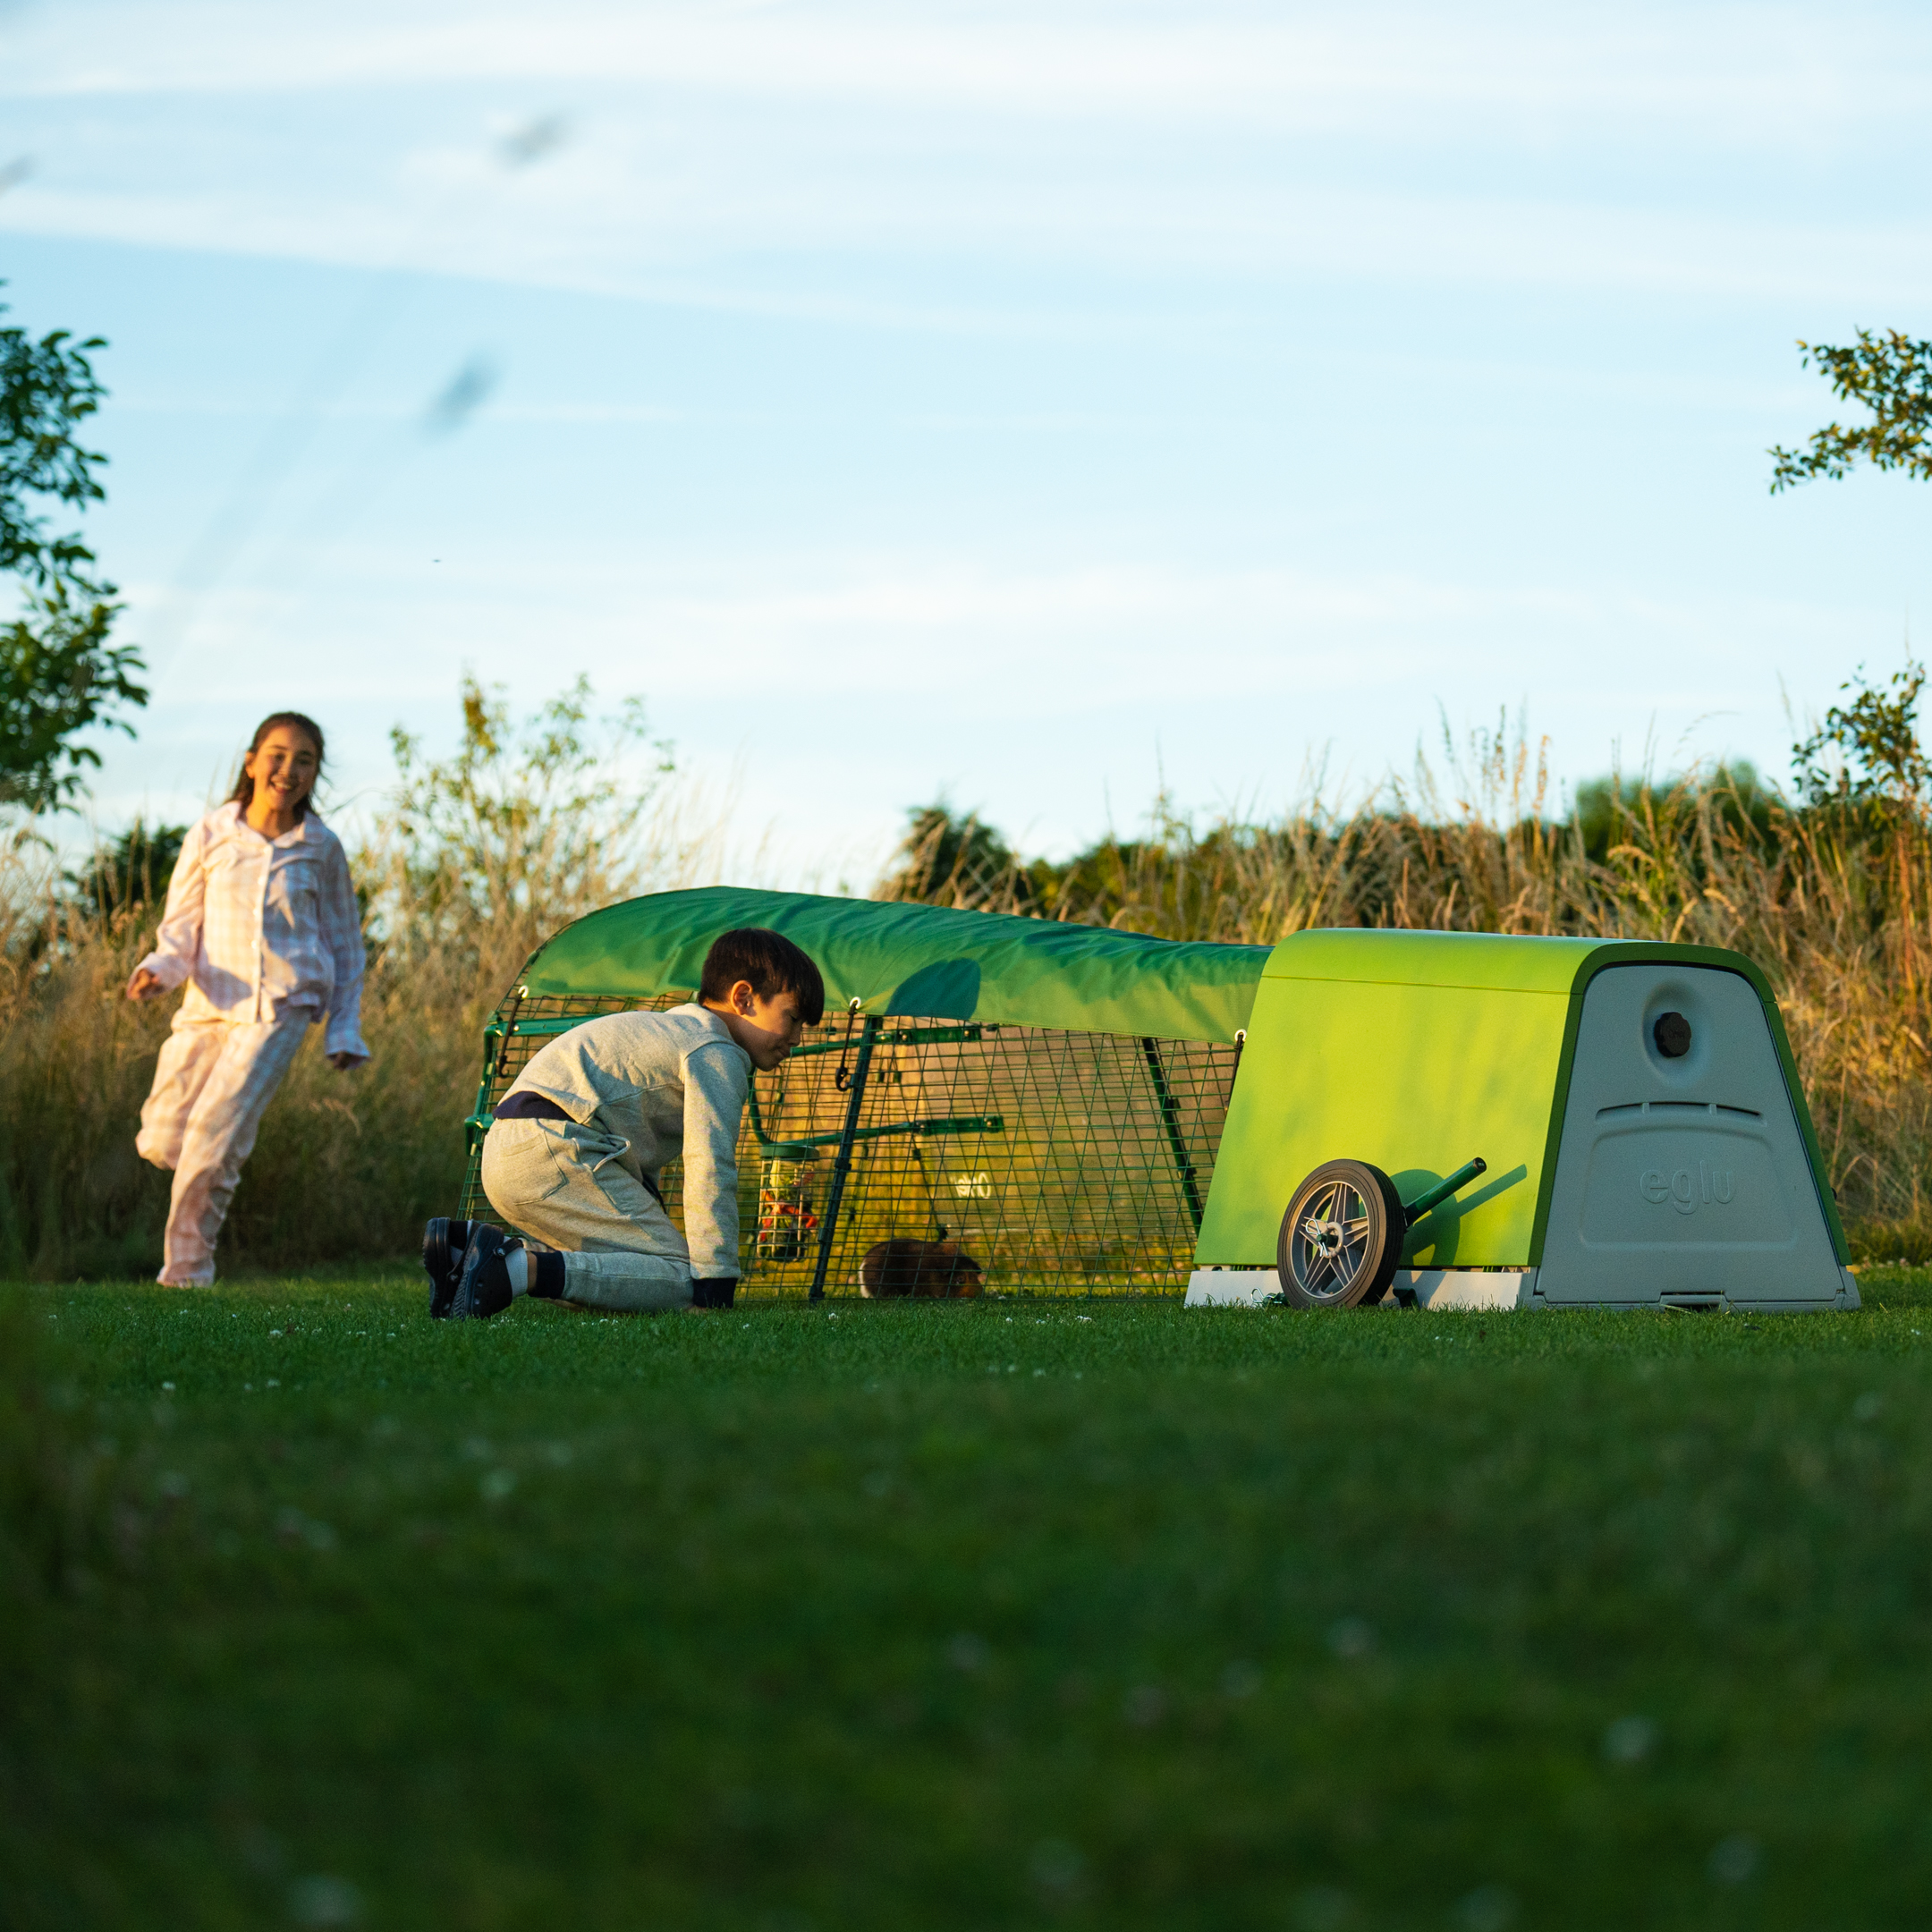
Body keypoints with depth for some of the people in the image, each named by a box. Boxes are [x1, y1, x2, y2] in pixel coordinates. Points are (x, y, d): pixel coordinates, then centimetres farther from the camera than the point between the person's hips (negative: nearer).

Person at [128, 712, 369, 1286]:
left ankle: (184, 1273, -9)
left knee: (216, 1135, -19)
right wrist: (161, 969, -14)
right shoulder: (210, 837, 2)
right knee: (160, 1142, 1)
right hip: (210, 1005, 2)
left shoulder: (321, 849, 3)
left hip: (283, 1006, -2)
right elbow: (181, 925, 8)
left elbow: (345, 941, 13)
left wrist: (344, 1030, 9)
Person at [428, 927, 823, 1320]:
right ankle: (520, 1269, -28)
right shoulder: (717, 1057, -2)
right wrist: (716, 1282, -15)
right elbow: (710, 1169, -13)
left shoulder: (673, 1030, 31)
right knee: (681, 1279, -14)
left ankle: (466, 1243, 6)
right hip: (553, 1154, -11)